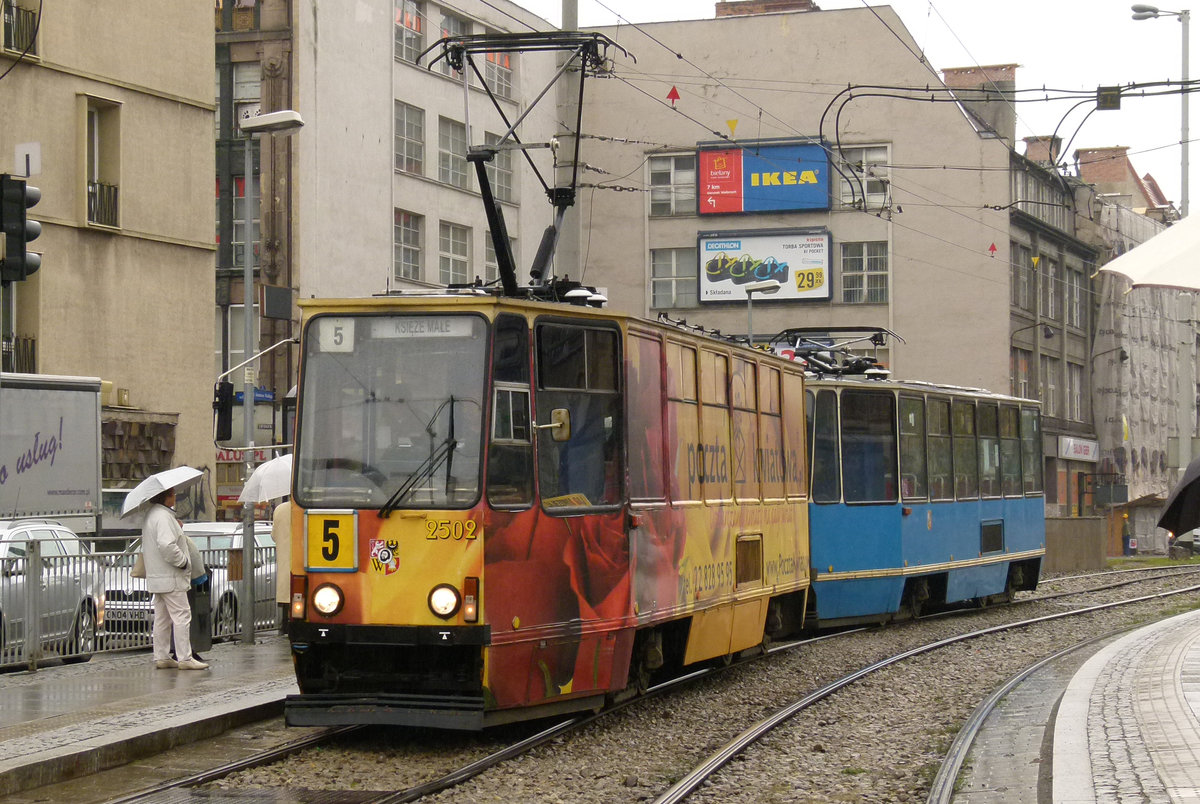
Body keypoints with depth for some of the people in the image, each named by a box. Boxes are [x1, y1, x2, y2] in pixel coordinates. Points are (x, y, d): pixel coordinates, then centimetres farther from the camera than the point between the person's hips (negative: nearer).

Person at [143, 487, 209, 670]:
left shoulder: (151, 514, 15)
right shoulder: (163, 517, -18)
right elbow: (166, 545, -29)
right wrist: (183, 561, -18)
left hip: (156, 577, 10)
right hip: (170, 579, -10)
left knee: (162, 618, 13)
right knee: (182, 616, -7)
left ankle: (161, 657, 16)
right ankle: (185, 658, -6)